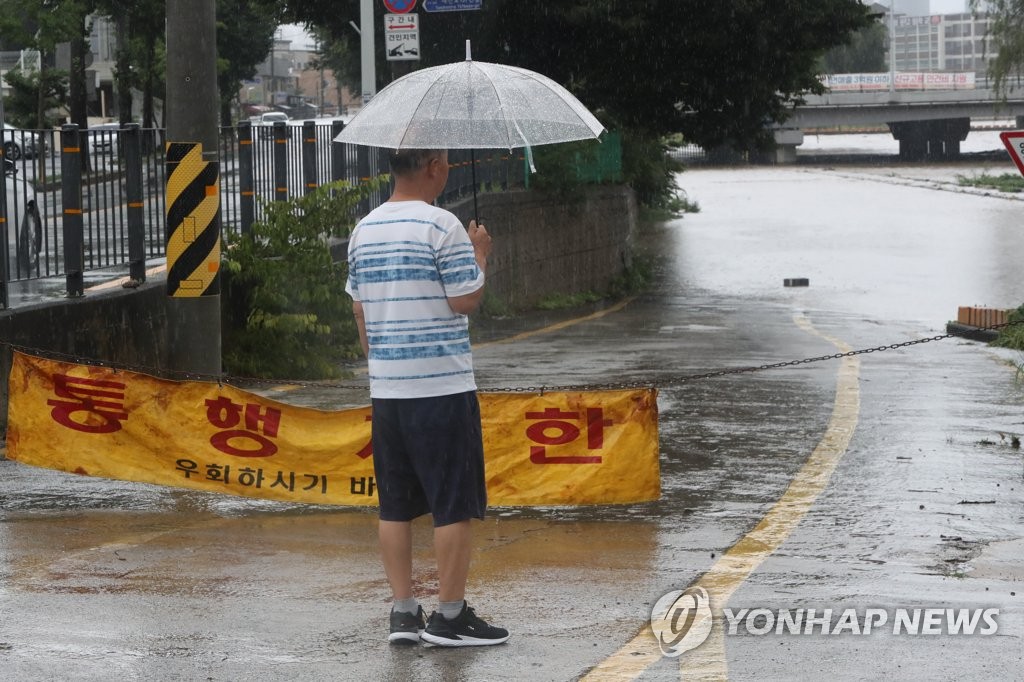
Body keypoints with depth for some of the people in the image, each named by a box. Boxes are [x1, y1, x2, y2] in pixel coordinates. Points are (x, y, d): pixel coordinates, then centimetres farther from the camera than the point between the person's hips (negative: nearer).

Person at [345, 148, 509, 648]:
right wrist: (480, 255, 5)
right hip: (443, 387, -6)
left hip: (385, 389, 7)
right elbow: (466, 300, -11)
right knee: (455, 504, 1)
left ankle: (403, 612, 11)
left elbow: (360, 310, 14)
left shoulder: (364, 230, 9)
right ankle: (450, 616, 3)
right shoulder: (442, 226, -12)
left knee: (396, 504, 10)